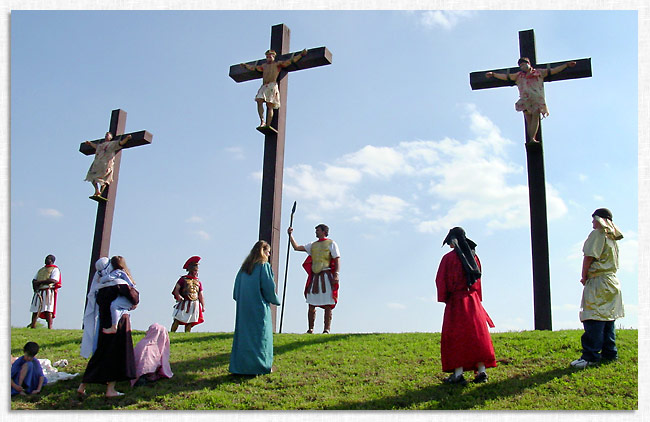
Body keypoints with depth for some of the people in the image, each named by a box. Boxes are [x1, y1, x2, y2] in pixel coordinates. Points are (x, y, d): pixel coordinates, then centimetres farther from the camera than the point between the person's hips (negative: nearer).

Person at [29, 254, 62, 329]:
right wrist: (35, 289, -2)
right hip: (38, 292, 6)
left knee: (48, 310, -12)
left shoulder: (55, 269, 5)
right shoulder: (40, 270, 26)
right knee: (35, 310, 0)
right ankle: (33, 326, 0)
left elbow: (53, 280, -10)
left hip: (48, 291, -6)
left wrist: (40, 282, -9)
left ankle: (49, 327, -15)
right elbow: (34, 281, 19)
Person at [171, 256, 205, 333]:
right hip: (183, 304, -3)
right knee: (177, 320, -8)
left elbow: (200, 295, 13)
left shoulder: (198, 282, 13)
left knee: (189, 323, 3)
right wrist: (178, 296, -19)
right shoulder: (183, 279, 4)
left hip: (194, 305, 3)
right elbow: (176, 290, 1)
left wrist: (203, 306, 6)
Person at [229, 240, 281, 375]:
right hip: (259, 307, -6)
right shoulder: (264, 266, -8)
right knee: (260, 335, 0)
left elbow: (236, 290, 12)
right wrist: (276, 300, 5)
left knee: (243, 333, 9)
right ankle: (261, 366, 2)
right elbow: (269, 288, -10)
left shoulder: (244, 267, 11)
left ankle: (239, 365, 11)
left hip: (243, 308, 6)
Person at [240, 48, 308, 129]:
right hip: (264, 86, 5)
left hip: (272, 86, -5)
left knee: (270, 105, -14)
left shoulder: (278, 64, 16)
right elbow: (254, 68, 45)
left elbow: (290, 61, 13)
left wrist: (301, 54, 8)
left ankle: (268, 125, -23)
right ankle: (262, 121, -24)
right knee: (259, 102, -19)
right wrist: (245, 65, 55)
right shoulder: (264, 65, 31)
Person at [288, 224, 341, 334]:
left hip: (326, 276, -5)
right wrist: (290, 235, 11)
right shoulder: (313, 245, 20)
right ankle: (310, 329, 11)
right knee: (311, 304, 4)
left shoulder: (331, 243, 4)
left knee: (328, 305, -5)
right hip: (314, 277, 5)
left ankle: (326, 330, -4)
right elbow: (296, 247, 19)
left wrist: (336, 275, -16)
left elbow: (337, 260, -4)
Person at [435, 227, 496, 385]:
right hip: (473, 300, 5)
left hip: (456, 301, -5)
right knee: (476, 334, 9)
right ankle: (482, 371, 8)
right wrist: (477, 299, 18)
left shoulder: (449, 258, -7)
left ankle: (458, 374, -5)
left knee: (456, 336, -1)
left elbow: (441, 280, -7)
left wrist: (443, 298, 1)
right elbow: (478, 278, 13)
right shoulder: (473, 256, 9)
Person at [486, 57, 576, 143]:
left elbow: (553, 70, 22)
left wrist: (567, 65, 20)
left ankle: (532, 138, -28)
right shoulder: (519, 76, 24)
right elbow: (506, 77, 23)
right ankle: (531, 140, -15)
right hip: (525, 99, 1)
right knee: (528, 120, -9)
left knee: (535, 117, -18)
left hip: (537, 99, -1)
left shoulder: (539, 73, 20)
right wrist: (493, 74, 17)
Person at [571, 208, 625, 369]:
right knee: (608, 319, 12)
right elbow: (614, 262, 19)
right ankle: (610, 353, 14)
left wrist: (584, 277, -1)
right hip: (612, 281, 9)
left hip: (598, 282, -9)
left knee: (593, 320, -12)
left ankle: (591, 357, -16)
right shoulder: (613, 238, 19)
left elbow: (589, 257, -12)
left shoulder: (597, 234, -7)